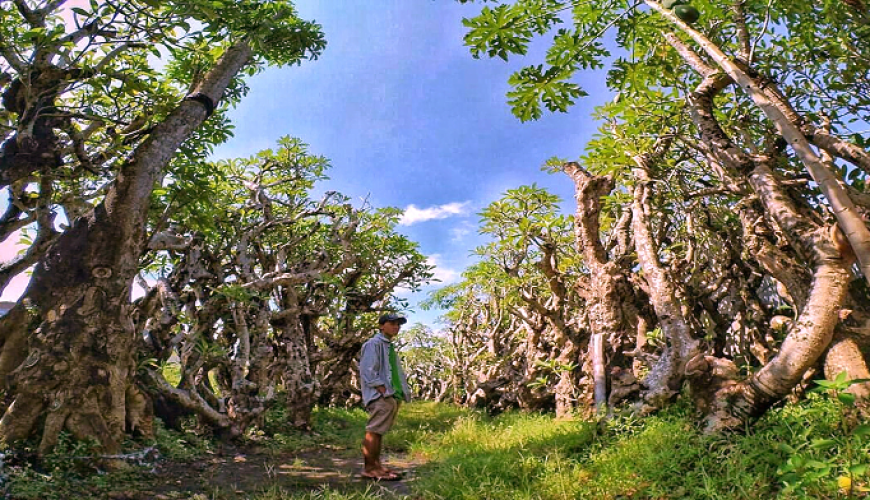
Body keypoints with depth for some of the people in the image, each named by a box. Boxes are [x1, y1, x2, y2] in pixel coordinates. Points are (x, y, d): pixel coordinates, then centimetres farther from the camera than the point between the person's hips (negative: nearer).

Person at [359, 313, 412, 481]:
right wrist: (384, 391, -18)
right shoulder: (373, 344, -7)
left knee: (379, 431, 12)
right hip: (380, 396, -9)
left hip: (392, 395, 9)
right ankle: (369, 468, -2)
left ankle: (376, 464, 18)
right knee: (374, 431, -7)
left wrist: (403, 390, 10)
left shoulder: (390, 347, 22)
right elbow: (367, 371, -15)